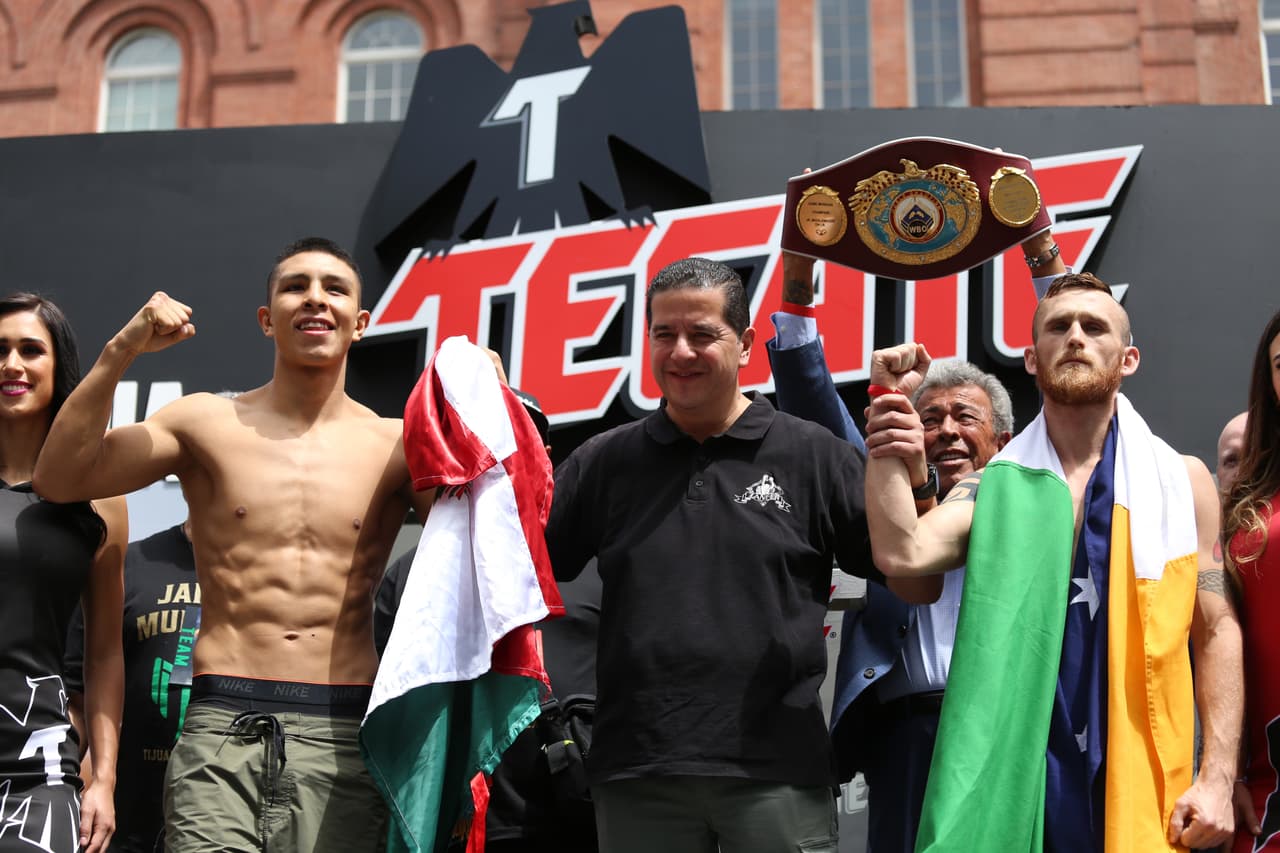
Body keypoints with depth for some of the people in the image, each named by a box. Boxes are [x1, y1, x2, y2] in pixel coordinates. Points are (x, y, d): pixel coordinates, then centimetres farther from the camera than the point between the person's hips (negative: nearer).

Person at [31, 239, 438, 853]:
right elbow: (60, 477, 1)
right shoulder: (209, 424, 7)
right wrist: (120, 352, -7)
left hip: (341, 733, 1)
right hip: (222, 728, 0)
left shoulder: (397, 445, 7)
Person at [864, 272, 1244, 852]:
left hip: (1139, 784, 0)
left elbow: (1217, 632, 5)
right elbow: (900, 553, -13)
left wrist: (1218, 777, -4)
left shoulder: (1181, 480, 5)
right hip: (1011, 779, 0)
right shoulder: (996, 488, 5)